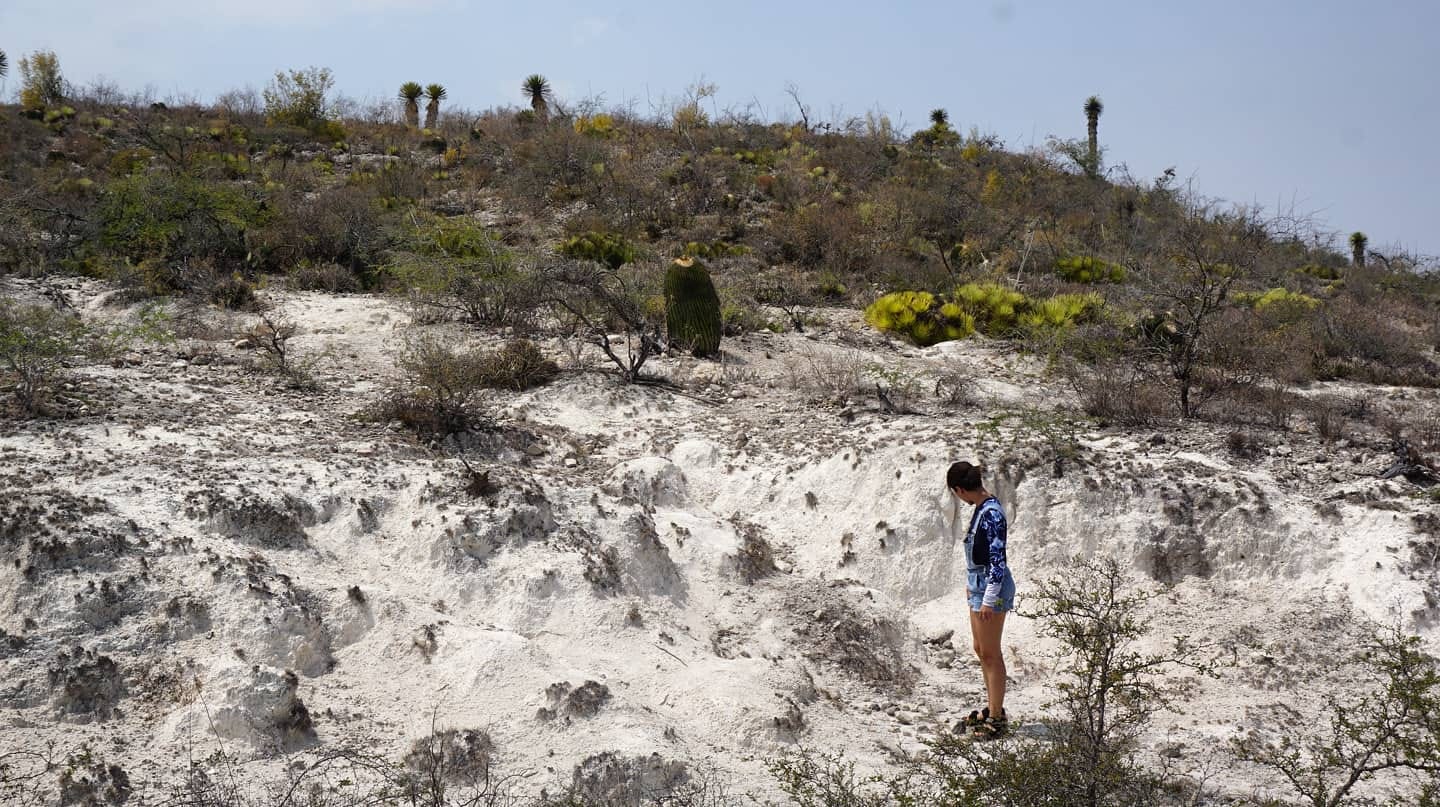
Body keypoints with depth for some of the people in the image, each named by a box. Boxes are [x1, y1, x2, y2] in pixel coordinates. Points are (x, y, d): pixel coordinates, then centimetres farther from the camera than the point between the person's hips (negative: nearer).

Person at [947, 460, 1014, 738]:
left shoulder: (992, 514, -21)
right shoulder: (981, 508, 8)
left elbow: (998, 560, -22)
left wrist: (989, 598, -21)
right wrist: (970, 584, 24)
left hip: (991, 589, -10)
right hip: (978, 584, 10)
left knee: (990, 653, -2)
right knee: (981, 650, 17)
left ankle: (996, 718, 6)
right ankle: (993, 709, 28)